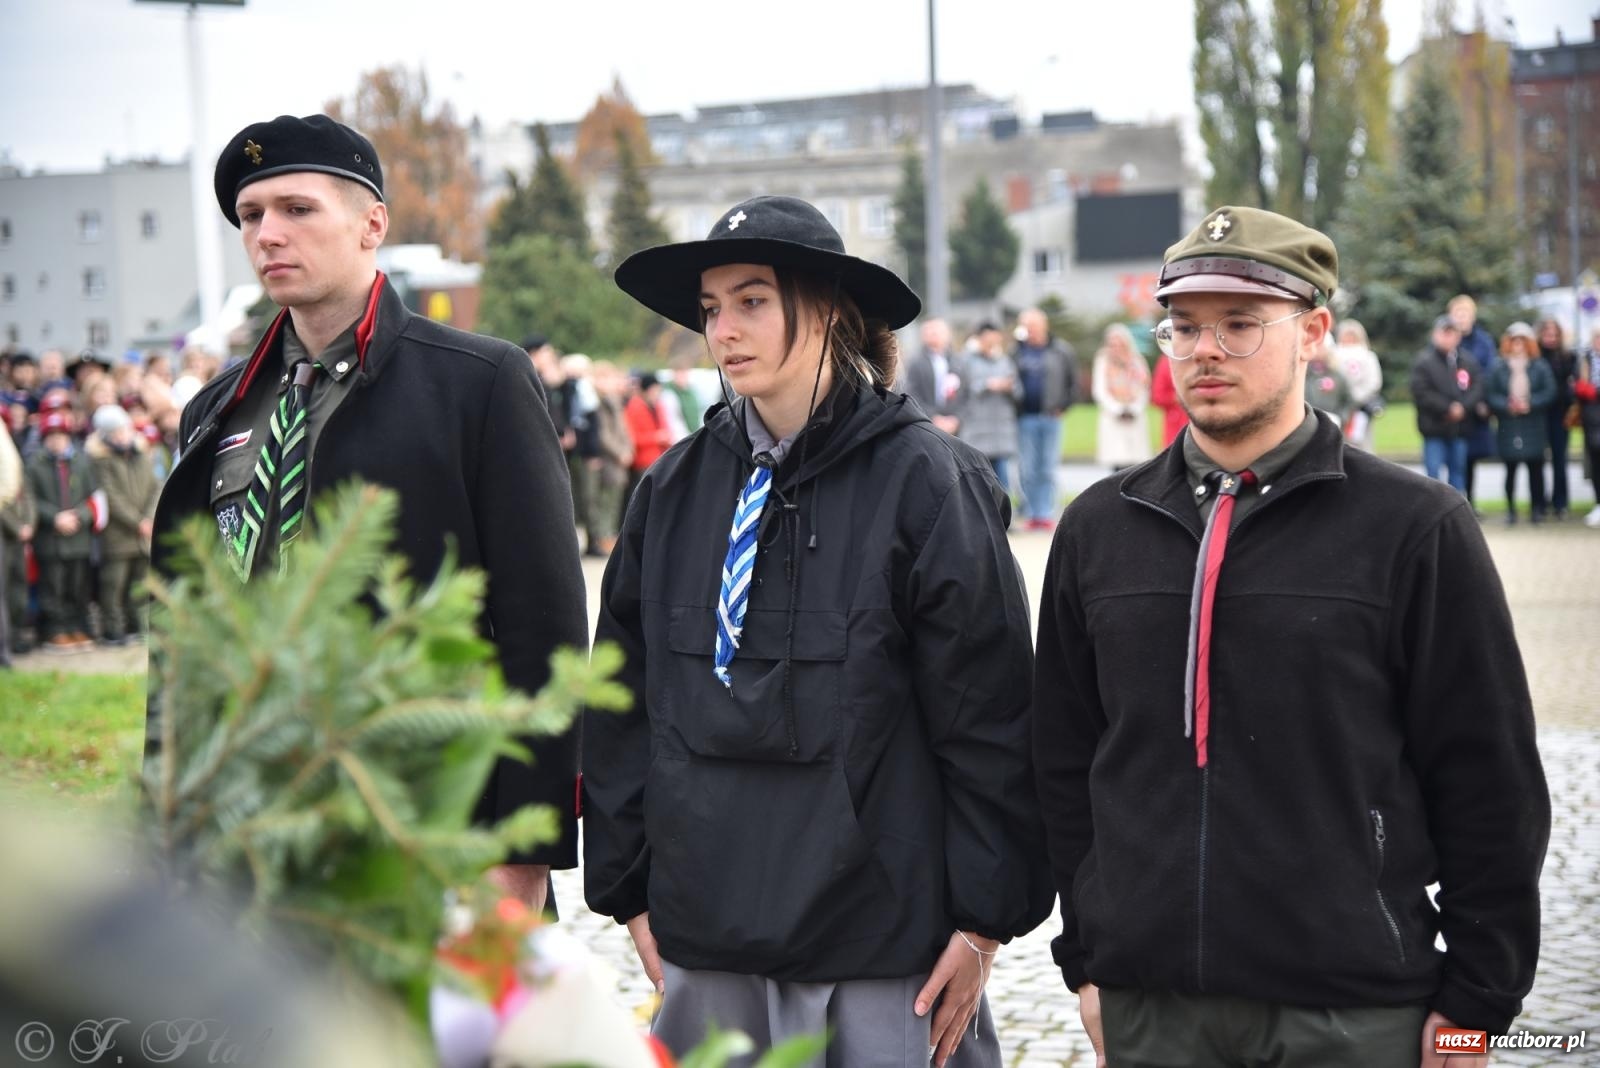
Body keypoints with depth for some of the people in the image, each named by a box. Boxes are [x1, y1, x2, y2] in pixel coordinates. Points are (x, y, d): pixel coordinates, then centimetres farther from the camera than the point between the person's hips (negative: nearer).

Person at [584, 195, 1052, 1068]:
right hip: (707, 934, 4)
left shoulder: (924, 480, -5)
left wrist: (985, 920, -6)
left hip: (882, 933, -4)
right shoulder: (675, 489, 8)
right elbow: (621, 705, 12)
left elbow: (988, 717, -5)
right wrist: (628, 890, 10)